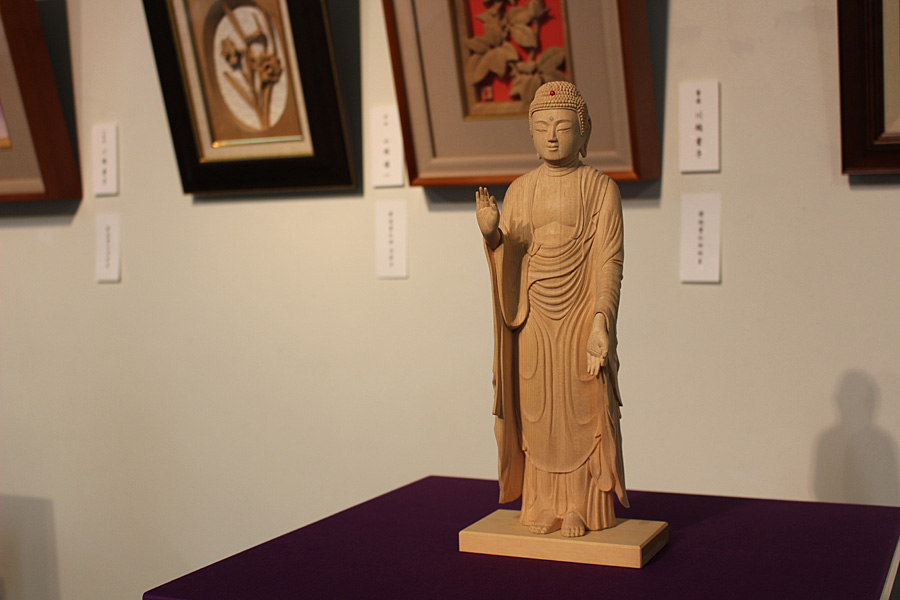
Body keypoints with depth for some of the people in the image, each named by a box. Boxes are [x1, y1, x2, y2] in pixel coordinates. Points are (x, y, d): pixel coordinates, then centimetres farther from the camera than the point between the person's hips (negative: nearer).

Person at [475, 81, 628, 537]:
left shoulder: (601, 189, -2)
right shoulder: (519, 191, 8)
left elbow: (609, 261, -8)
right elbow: (506, 259, 4)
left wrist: (602, 324, -17)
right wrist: (490, 231, -17)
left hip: (582, 317, -3)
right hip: (535, 320, 3)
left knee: (583, 411, 1)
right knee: (538, 412, 5)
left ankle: (583, 507, 10)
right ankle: (546, 505, 15)